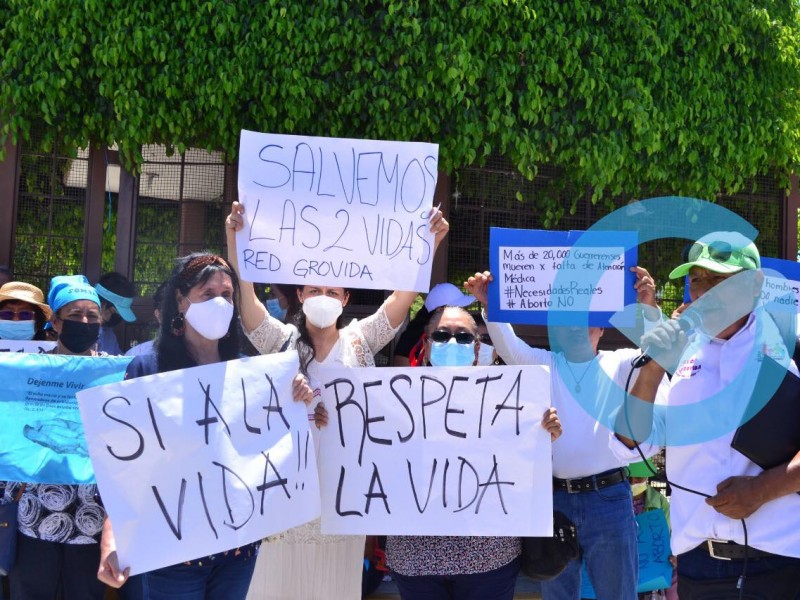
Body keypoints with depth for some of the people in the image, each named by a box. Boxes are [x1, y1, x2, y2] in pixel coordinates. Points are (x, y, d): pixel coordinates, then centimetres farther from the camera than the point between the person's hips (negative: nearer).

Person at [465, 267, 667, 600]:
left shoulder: (618, 365, 6)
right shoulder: (544, 365, 9)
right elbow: (509, 347, -7)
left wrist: (649, 308, -29)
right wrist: (491, 306, -25)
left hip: (608, 498, -2)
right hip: (554, 498, 2)